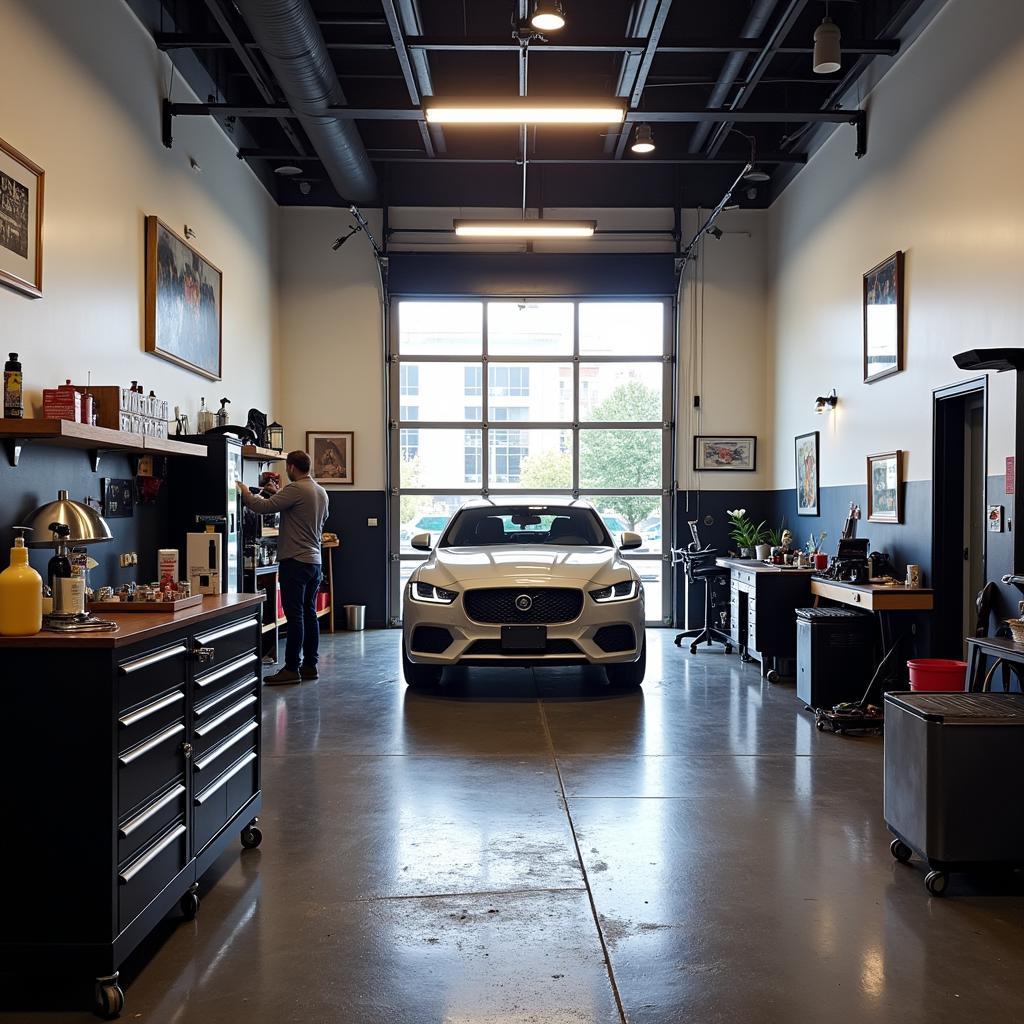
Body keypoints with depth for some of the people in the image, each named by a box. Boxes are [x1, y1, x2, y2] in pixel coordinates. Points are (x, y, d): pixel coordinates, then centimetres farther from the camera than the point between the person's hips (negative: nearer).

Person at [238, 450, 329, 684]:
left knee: (295, 615, -7)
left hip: (296, 560, -9)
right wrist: (278, 493, 26)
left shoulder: (295, 489, -14)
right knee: (309, 614, 12)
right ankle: (310, 665, 16)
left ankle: (291, 668, -4)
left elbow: (264, 507, -20)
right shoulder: (321, 492, 13)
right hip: (314, 560, 9)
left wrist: (245, 493, -2)